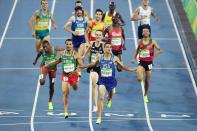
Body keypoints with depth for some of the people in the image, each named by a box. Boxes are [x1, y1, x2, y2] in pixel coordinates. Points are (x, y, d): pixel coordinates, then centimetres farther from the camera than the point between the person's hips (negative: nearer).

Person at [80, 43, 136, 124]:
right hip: (102, 80, -1)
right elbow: (94, 64, 15)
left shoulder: (114, 58, -7)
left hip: (111, 80, 1)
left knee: (111, 94, 23)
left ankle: (109, 99, 64)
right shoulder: (99, 57, -4)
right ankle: (99, 117, -10)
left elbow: (122, 66, 5)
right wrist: (84, 66, 17)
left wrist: (131, 69, -4)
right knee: (101, 98, -13)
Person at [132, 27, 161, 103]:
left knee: (147, 80, 11)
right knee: (140, 79, -21)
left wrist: (158, 51, -35)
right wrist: (135, 58, 15)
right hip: (142, 62, 0)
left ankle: (145, 95, 30)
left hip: (149, 62, 0)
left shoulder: (152, 42, -6)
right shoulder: (140, 41, 1)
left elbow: (159, 49, -12)